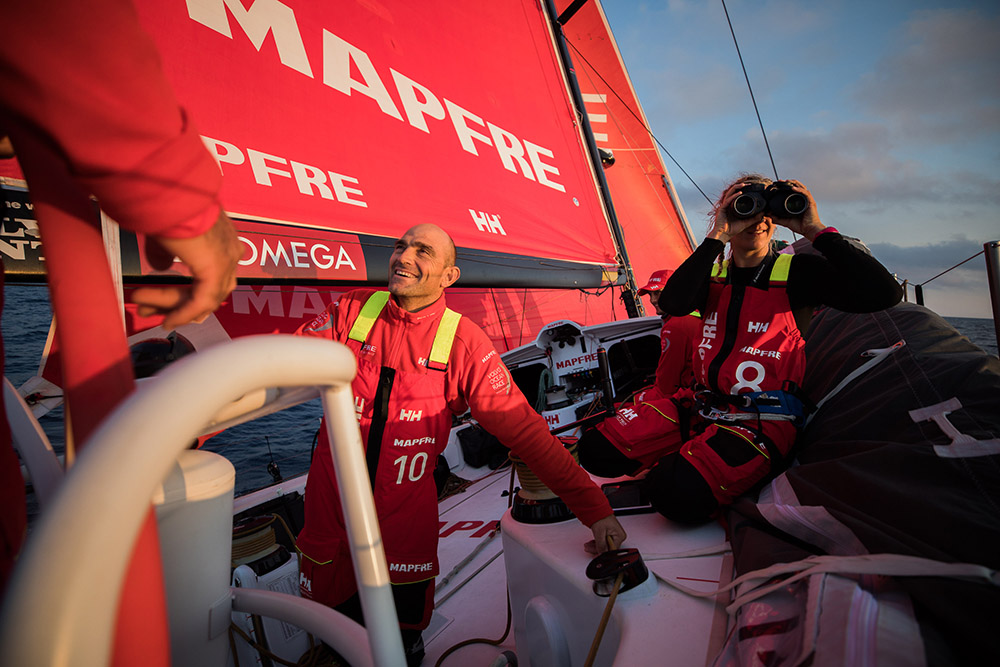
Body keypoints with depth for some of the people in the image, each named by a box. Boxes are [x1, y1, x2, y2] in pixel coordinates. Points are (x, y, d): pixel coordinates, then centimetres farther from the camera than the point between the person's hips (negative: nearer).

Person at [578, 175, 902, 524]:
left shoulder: (796, 271, 0)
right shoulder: (713, 272, 10)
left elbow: (884, 294, -15)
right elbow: (672, 303, -14)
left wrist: (815, 229, -13)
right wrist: (716, 237, -14)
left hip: (764, 418, -4)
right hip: (703, 402, 5)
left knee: (677, 492, -31)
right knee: (598, 448, -9)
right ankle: (683, 461, 12)